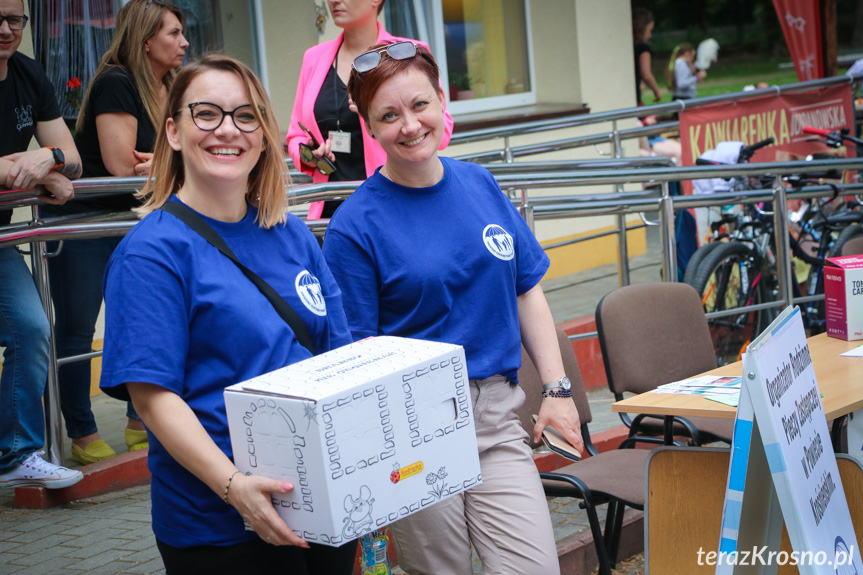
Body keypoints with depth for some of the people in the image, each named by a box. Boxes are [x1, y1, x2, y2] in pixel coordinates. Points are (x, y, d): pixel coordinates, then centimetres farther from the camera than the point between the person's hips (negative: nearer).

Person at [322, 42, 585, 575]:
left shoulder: (481, 185, 7)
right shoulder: (356, 223, -7)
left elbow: (527, 292, 14)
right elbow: (354, 350, -7)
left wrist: (557, 389, 7)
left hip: (496, 414, 4)